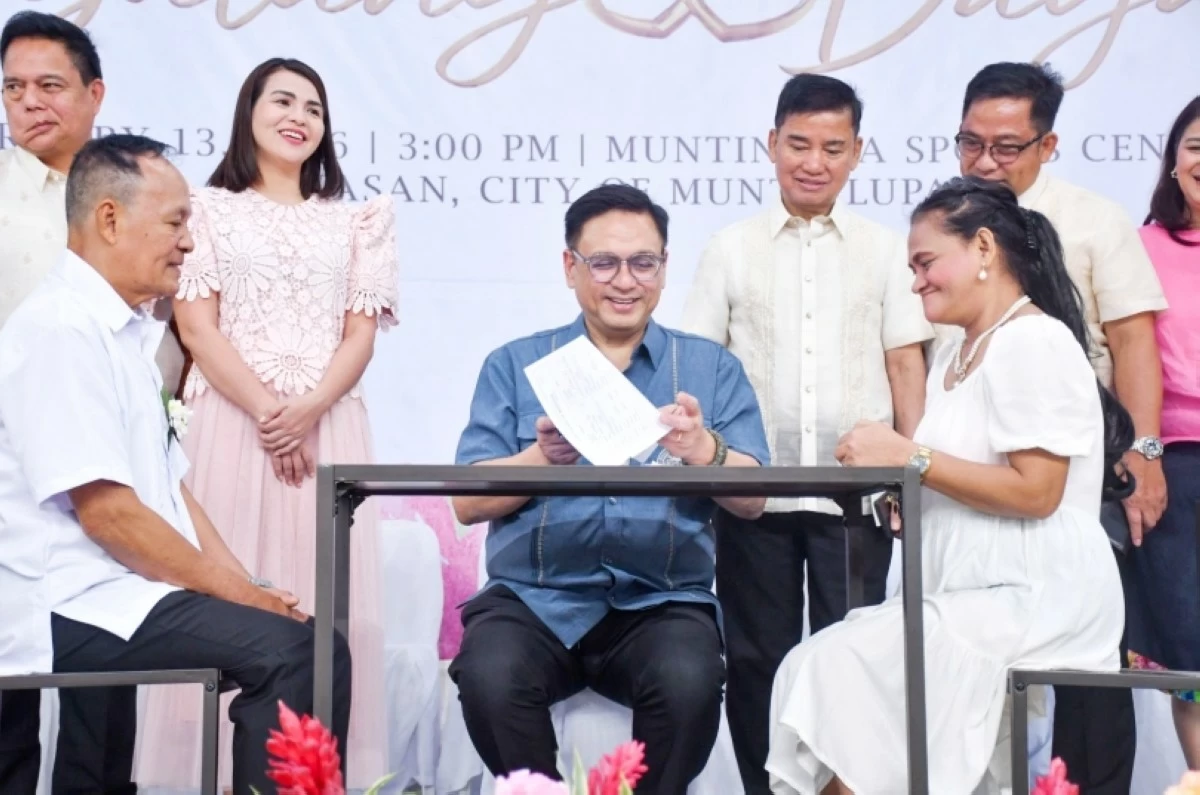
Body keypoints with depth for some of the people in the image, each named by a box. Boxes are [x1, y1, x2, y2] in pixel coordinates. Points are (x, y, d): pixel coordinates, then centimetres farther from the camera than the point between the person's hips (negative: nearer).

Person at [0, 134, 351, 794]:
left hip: (109, 601, 10)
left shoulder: (128, 331, 16)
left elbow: (169, 488, 17)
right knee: (291, 651, -24)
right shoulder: (60, 330, -14)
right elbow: (106, 513, -19)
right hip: (74, 608, -10)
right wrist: (234, 590, -11)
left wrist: (243, 586, 4)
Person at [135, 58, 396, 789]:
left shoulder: (357, 221, 16)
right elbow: (197, 326, 1)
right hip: (233, 422, -2)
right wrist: (265, 411, -12)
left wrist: (307, 410, -11)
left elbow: (361, 334, 7)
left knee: (324, 601, -3)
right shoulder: (209, 210, 10)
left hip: (329, 427, 2)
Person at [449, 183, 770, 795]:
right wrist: (540, 459, -17)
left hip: (662, 601, 0)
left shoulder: (711, 367, 12)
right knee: (490, 679, -31)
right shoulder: (514, 366, 11)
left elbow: (753, 500, 2)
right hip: (535, 597, 0)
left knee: (688, 681, -32)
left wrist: (704, 449, -19)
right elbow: (467, 502, 3)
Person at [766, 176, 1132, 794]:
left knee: (844, 671, -20)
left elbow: (1035, 492, -17)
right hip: (970, 597, 8)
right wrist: (887, 471, 0)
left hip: (1033, 600, -8)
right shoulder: (953, 355, 19)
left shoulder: (1034, 341, -10)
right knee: (813, 670, -10)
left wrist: (911, 457, -17)